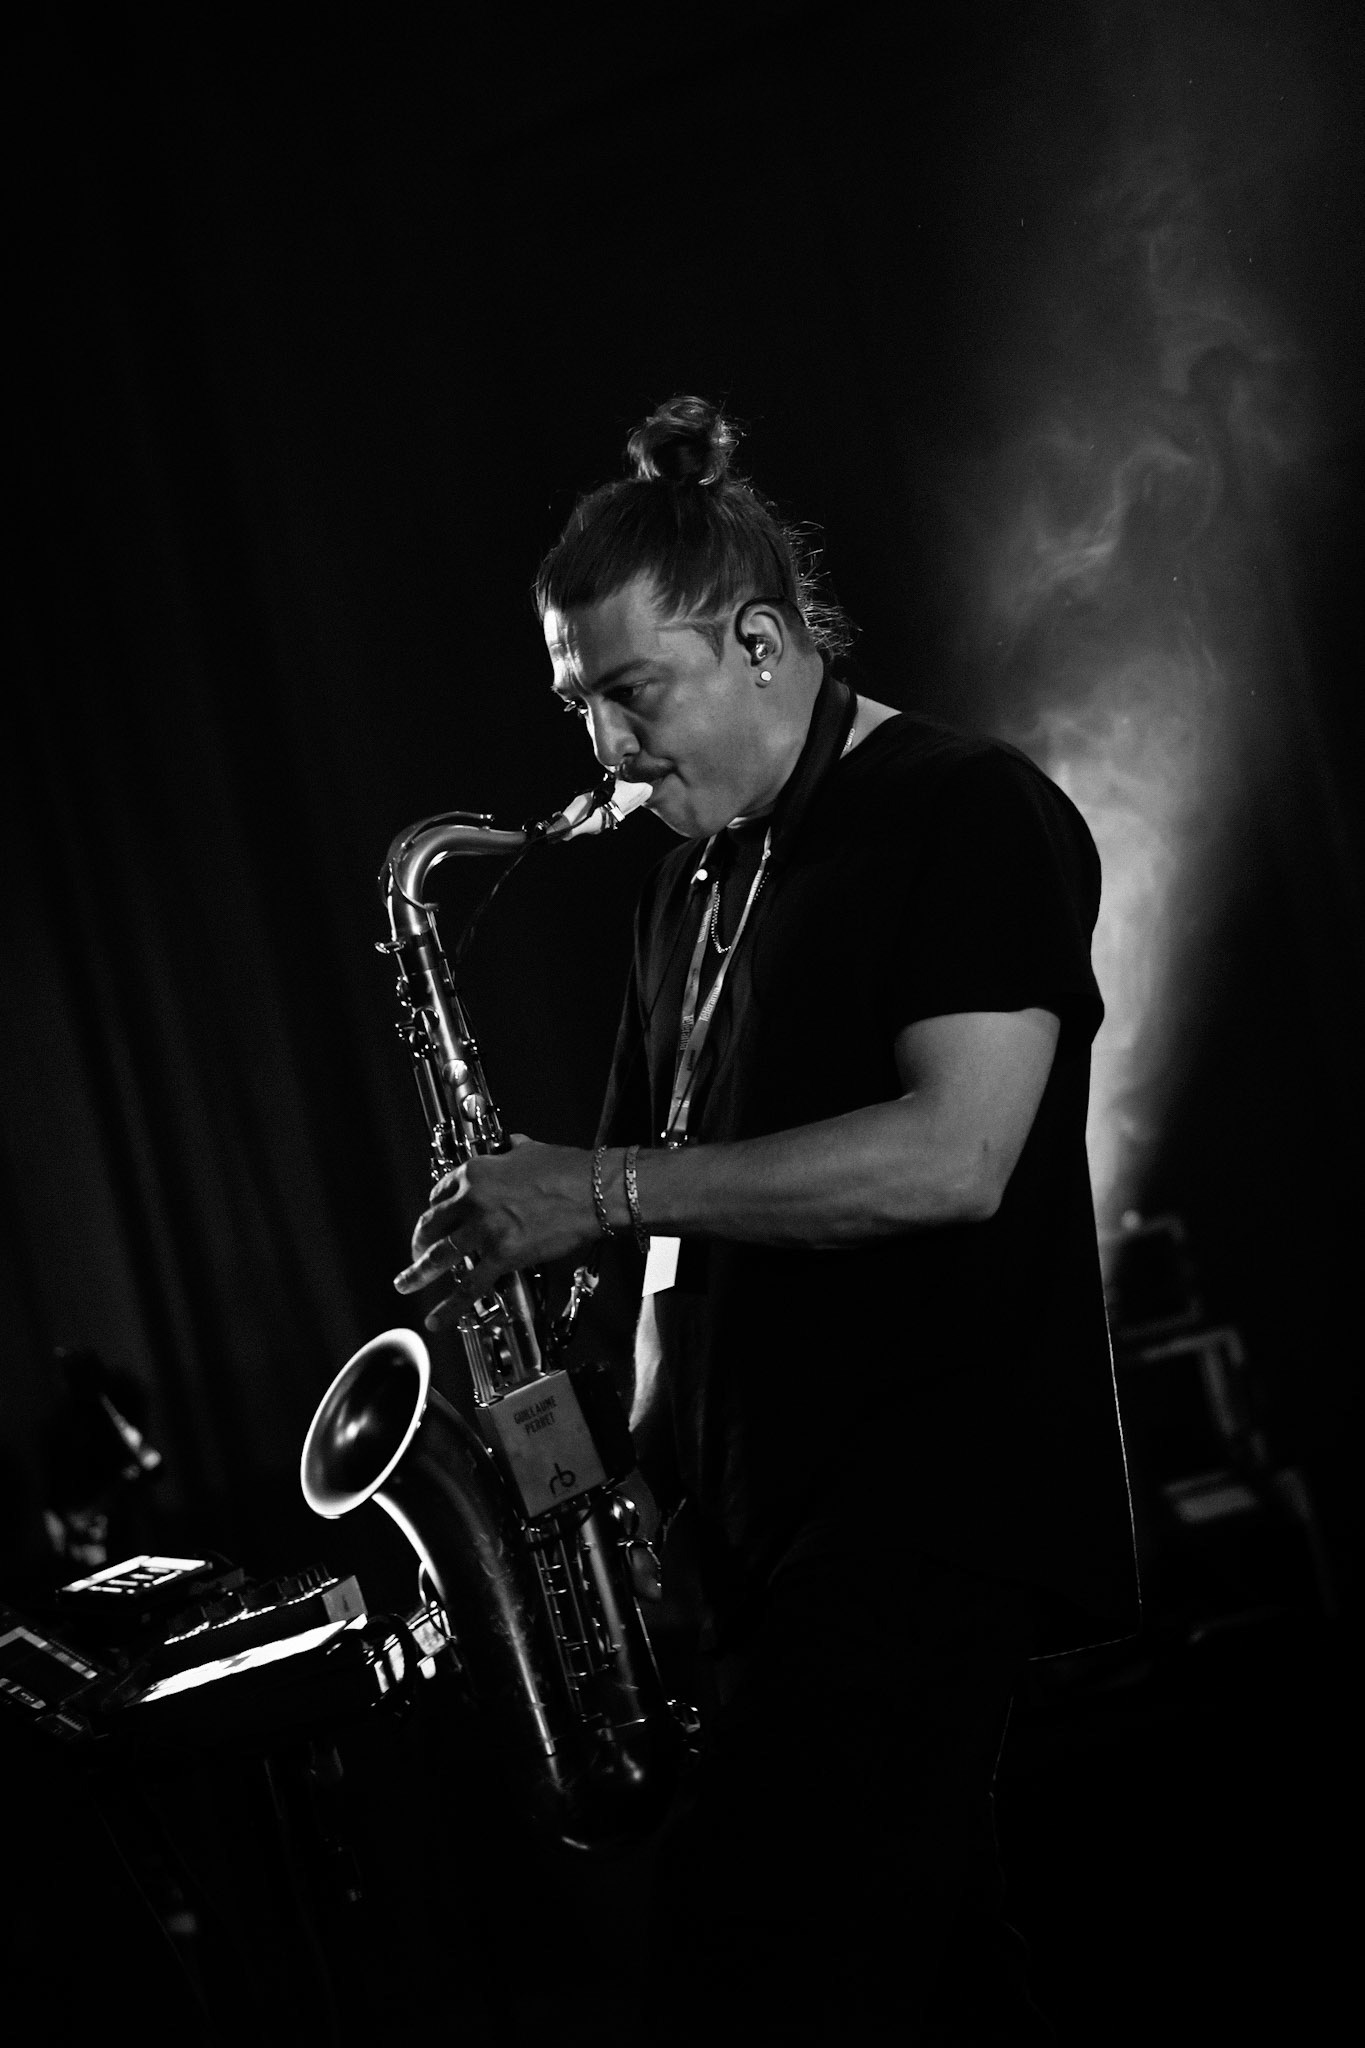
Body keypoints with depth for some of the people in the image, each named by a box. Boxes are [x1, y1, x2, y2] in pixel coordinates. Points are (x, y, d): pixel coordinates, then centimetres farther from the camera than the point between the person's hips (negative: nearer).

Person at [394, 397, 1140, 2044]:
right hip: (748, 1518, 8)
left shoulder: (973, 817, -9)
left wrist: (605, 1186, -20)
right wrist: (647, 1442, 5)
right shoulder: (692, 884, 16)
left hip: (936, 1506, -8)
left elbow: (956, 1155, -21)